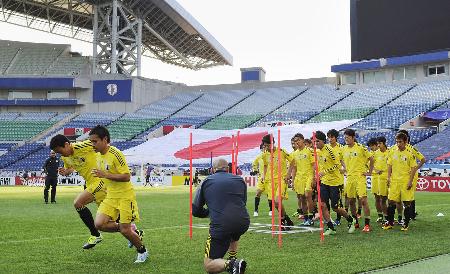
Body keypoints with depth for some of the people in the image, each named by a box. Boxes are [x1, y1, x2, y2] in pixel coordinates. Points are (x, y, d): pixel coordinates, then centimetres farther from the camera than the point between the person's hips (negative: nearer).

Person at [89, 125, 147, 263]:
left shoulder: (115, 154, -19)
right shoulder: (99, 155, 7)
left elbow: (126, 177, -23)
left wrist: (105, 175, -26)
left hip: (125, 196, -8)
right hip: (111, 196, 8)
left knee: (125, 230, -7)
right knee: (99, 224, -10)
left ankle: (142, 251, 22)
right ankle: (132, 231, 12)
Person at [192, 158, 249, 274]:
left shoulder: (206, 182, 11)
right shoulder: (240, 180, 17)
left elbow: (196, 211, 14)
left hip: (220, 226, -4)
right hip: (243, 224, 4)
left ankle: (231, 264, -19)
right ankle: (233, 258, 28)